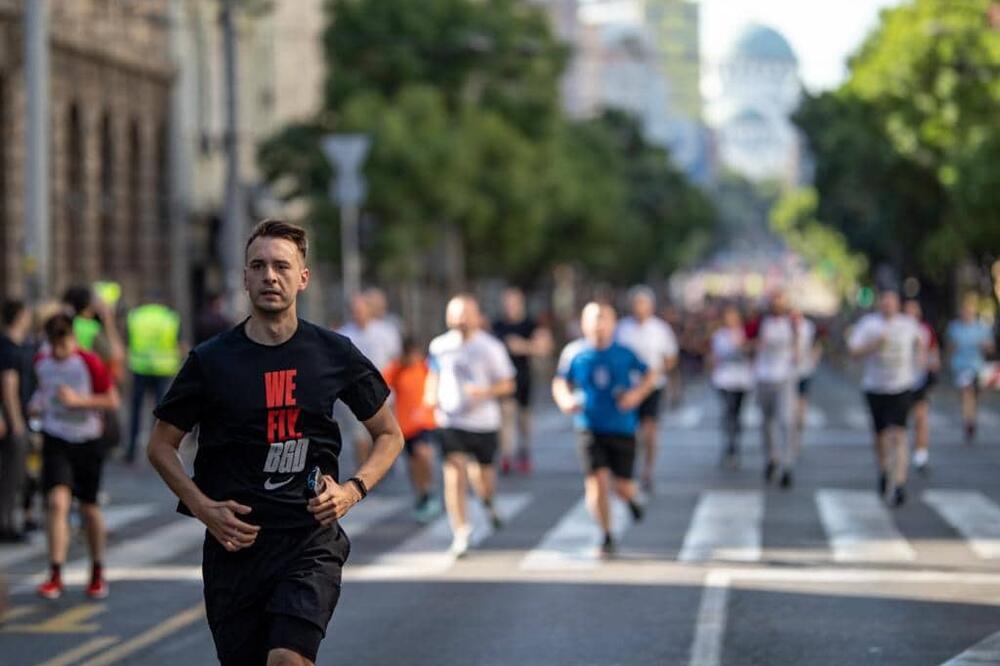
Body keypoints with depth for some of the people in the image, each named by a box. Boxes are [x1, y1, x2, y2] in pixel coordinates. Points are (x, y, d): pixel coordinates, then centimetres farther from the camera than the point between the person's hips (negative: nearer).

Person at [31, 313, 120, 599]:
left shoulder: (89, 363, -12)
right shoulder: (41, 362, 1)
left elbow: (112, 401, -10)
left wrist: (78, 400, -21)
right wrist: (37, 402, 0)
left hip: (88, 441, -2)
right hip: (55, 440, 2)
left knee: (89, 508, 9)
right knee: (57, 501, -16)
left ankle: (98, 573, 27)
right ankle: (55, 575, -15)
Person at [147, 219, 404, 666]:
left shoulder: (335, 354, 2)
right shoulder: (211, 361, 1)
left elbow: (389, 435, 14)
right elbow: (161, 445, 10)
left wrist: (353, 490, -3)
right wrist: (204, 508, -5)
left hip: (311, 538, -1)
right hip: (235, 539, 1)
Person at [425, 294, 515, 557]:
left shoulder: (490, 347, -6)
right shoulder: (440, 346, 2)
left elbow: (507, 385, -2)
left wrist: (486, 392, -21)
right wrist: (432, 395, 3)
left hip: (484, 422, -1)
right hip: (451, 420, 1)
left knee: (483, 473, 12)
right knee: (454, 473, -14)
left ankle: (488, 502, 48)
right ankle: (460, 531, -6)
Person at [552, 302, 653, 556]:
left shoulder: (624, 353, -3)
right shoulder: (574, 353, -1)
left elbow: (650, 376, 7)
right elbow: (560, 382, 11)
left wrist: (637, 394, -12)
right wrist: (565, 400, -10)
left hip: (622, 428, 0)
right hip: (590, 428, 0)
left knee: (623, 486, 2)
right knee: (597, 480, -12)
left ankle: (631, 499, 41)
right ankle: (606, 536, 2)